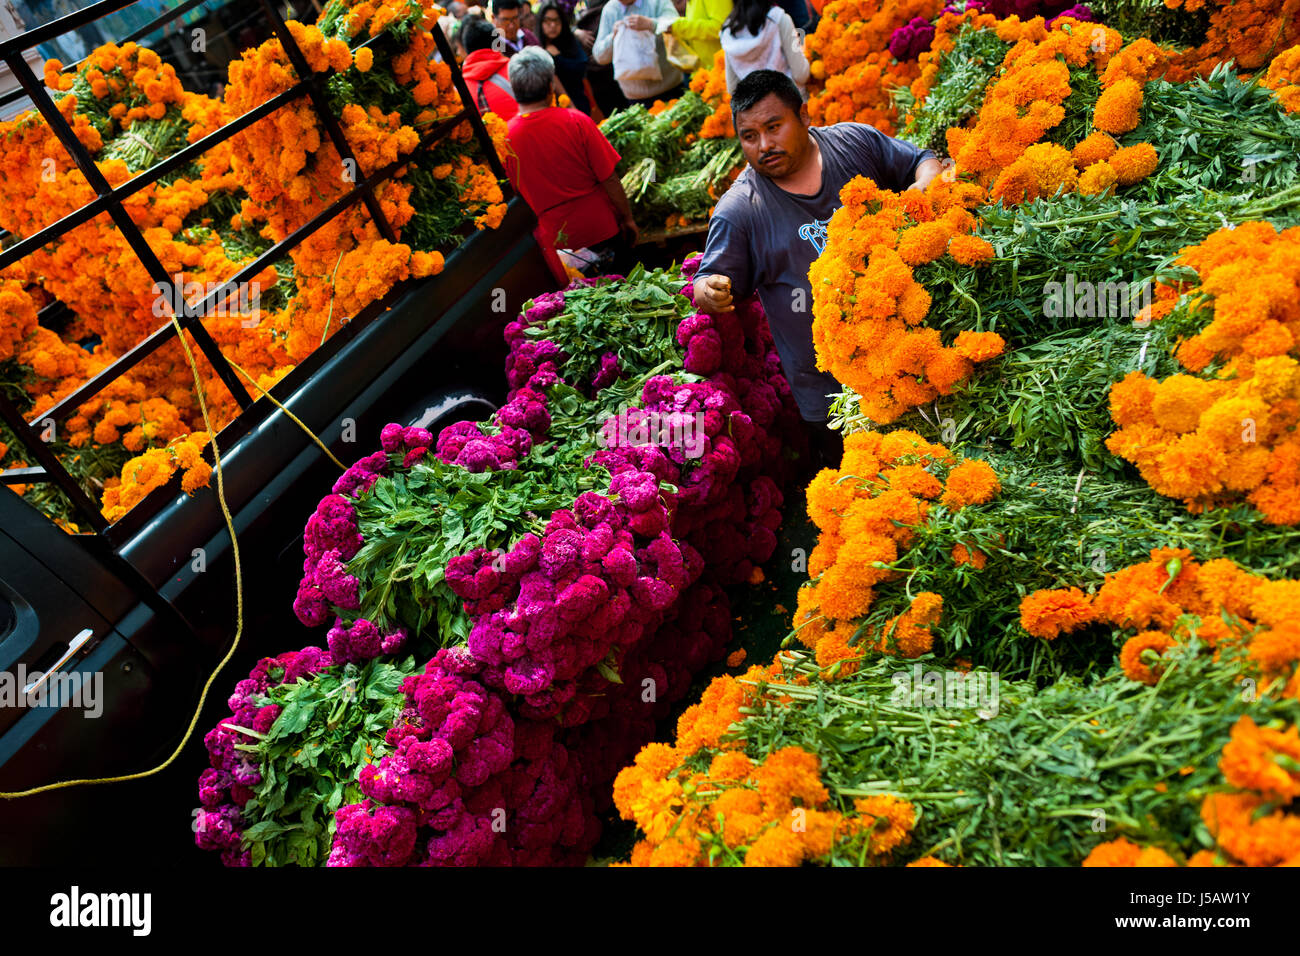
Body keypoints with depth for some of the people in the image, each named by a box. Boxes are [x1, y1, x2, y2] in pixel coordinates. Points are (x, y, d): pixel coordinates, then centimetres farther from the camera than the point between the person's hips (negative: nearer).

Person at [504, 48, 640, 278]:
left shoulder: (504, 136, -12)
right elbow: (610, 179, -12)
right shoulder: (576, 122, -16)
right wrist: (628, 219, 3)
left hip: (554, 238, 1)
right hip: (601, 227, -1)